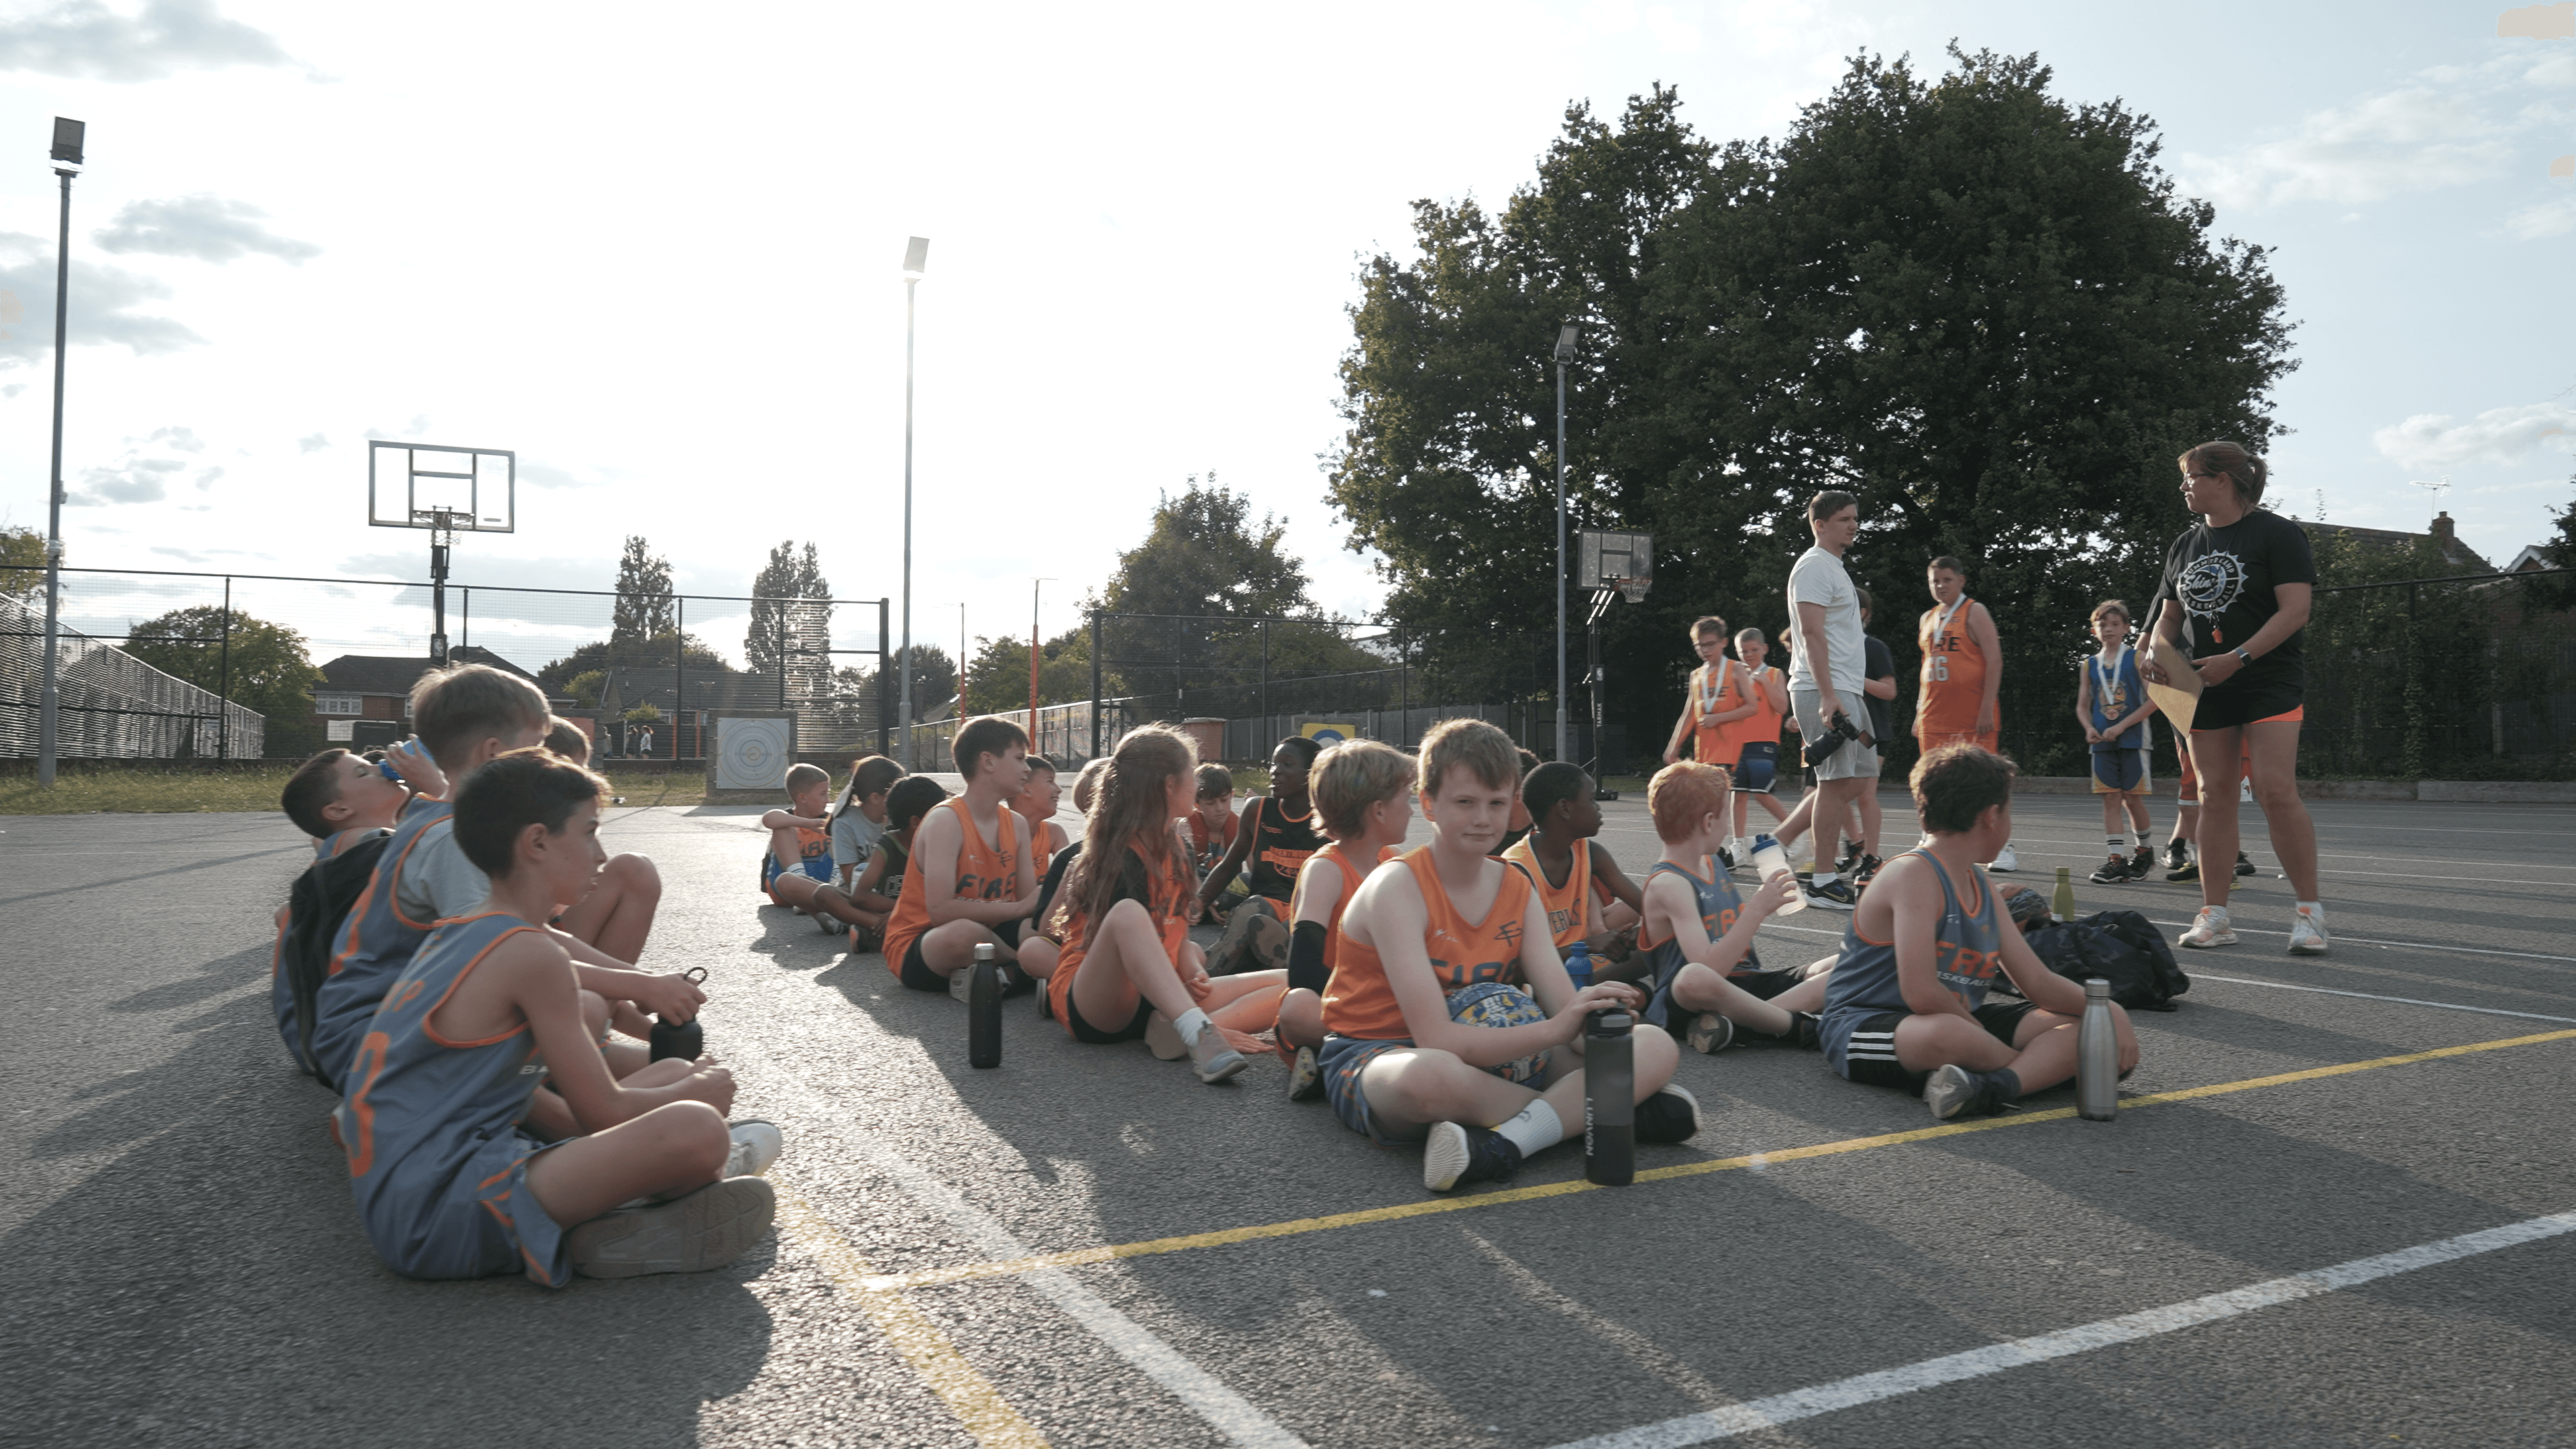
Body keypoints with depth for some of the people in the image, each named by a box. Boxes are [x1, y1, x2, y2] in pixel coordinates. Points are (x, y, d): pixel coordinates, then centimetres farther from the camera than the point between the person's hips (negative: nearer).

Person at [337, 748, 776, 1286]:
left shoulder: (455, 935, 16)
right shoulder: (531, 955, -13)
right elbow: (604, 1112, -9)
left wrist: (681, 1078, 30)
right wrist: (699, 1091, 10)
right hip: (441, 1213, -10)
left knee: (677, 1075, 20)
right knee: (697, 1130, -25)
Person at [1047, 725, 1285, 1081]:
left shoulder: (1169, 845, 15)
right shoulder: (1126, 856, -13)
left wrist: (1194, 972, -8)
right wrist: (1202, 1025, -28)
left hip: (1159, 998, 8)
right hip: (1093, 1005, -8)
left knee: (1288, 984, -7)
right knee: (1128, 914, -39)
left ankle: (1188, 1032, -32)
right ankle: (1201, 1034, -52)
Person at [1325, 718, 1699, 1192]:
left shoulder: (1517, 890, 4)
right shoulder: (1398, 887, -17)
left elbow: (1563, 1006, -5)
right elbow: (1438, 1040, -26)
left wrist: (1594, 1017, -29)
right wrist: (1554, 1030, -37)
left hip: (1489, 1058, 6)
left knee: (1658, 1049, -8)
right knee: (1433, 1074, -45)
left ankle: (1507, 1141, -29)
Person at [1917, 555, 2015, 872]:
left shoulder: (1974, 612, -3)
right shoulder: (1928, 618, 16)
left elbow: (1994, 661, -9)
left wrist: (1987, 709, -17)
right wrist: (1920, 712, 16)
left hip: (1971, 714, -6)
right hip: (1935, 715, 6)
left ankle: (2003, 849, 1)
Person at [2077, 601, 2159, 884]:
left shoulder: (2137, 658, -1)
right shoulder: (2088, 665, 10)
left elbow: (2154, 699, -7)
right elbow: (2082, 706, 15)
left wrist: (2121, 726, -13)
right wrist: (2090, 729, -5)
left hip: (2132, 739, -3)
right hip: (2103, 742, 3)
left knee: (2132, 797, -1)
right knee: (2110, 798, -1)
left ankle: (2143, 850, 21)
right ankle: (2116, 859, 0)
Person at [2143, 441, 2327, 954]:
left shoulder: (2276, 533, -3)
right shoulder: (2185, 545, 16)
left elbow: (2296, 609, -11)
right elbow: (2170, 614, 20)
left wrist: (2237, 659, -20)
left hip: (2269, 682, -5)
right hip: (2204, 687, 6)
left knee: (2276, 791, -14)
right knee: (2214, 794, 4)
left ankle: (2309, 911, -3)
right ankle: (2214, 914, 8)